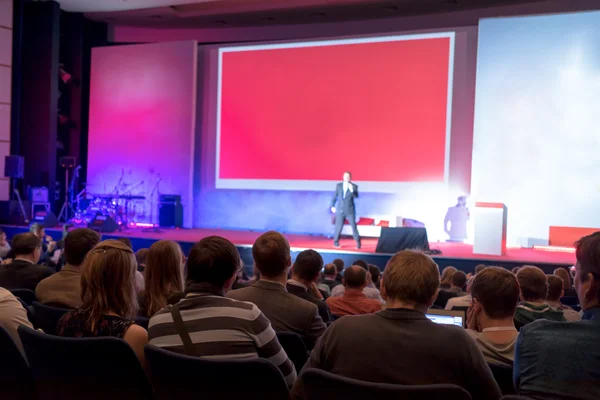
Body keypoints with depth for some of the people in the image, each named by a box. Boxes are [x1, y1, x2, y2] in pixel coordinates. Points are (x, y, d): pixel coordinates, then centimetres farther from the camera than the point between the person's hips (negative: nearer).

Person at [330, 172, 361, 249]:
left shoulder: (354, 186, -1)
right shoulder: (339, 185, 5)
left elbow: (356, 196, -17)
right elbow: (335, 196, 12)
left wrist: (352, 190, -34)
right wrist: (332, 206, 8)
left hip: (350, 211, -2)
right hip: (340, 210, 2)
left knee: (354, 227, -4)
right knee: (338, 227, 2)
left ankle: (358, 243, 4)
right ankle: (336, 242, 17)